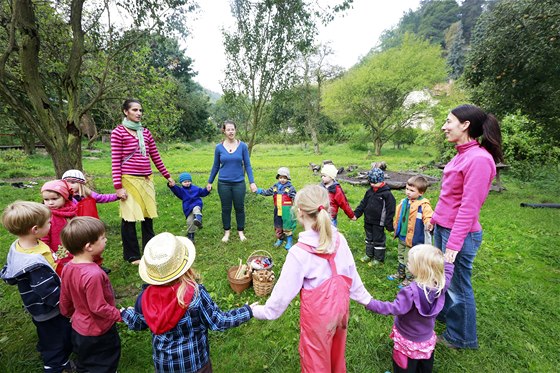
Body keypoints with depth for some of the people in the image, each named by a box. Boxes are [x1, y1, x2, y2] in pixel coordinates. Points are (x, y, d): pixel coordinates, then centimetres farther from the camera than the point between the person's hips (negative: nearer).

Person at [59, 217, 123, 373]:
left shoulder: (68, 268, -10)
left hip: (78, 329, 7)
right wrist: (120, 315, -13)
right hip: (99, 332, -7)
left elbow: (64, 299, 4)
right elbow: (98, 307, -27)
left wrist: (70, 314, 21)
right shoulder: (93, 274, -36)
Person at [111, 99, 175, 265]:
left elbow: (156, 157, 16)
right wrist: (118, 186, -11)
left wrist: (167, 176, 18)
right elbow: (115, 161, -7)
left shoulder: (146, 132, 12)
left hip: (147, 180, 5)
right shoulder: (118, 132, -3)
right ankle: (132, 255, 18)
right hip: (129, 180, -5)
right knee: (129, 218, 3)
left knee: (148, 215, 10)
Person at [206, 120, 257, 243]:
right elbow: (215, 166, 7)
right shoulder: (219, 147, -2)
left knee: (239, 208, 10)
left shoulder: (242, 146, -4)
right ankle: (226, 232, 29)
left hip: (239, 183, -1)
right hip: (224, 183, 1)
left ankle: (241, 231, 28)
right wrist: (210, 182, 10)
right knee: (226, 209, 12)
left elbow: (247, 165, -2)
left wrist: (252, 182, -8)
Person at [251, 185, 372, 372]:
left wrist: (261, 311, -2)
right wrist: (365, 298, 15)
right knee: (336, 354, 31)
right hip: (340, 308, 5)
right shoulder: (339, 239, -13)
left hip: (318, 315, -5)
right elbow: (352, 275, -2)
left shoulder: (299, 252, -28)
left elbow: (284, 290, -19)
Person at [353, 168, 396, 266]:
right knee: (369, 238, 19)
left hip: (378, 223, -6)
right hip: (368, 221, 7)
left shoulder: (387, 194, -16)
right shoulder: (369, 191, 3)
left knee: (379, 240, 8)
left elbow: (390, 210, -14)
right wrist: (356, 214, 1)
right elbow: (363, 204, 9)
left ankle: (379, 259, 23)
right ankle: (369, 255, 36)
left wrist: (389, 224, -14)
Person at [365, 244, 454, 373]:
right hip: (428, 339, 6)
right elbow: (447, 273, 3)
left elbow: (394, 308, -39)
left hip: (408, 341, -6)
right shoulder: (441, 284, -18)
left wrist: (369, 303, -37)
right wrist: (449, 262, 21)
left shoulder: (411, 291, -37)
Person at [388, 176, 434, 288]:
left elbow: (428, 218, -26)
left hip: (413, 239, -7)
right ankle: (400, 274, 45)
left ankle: (409, 279, 29)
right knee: (401, 257, 25)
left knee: (410, 261, 9)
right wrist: (396, 228, 20)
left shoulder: (424, 206, -19)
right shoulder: (404, 202, 1)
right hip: (401, 237, 7)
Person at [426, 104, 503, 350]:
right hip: (442, 227, 9)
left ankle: (461, 337, 33)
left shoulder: (479, 159, -21)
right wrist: (434, 218, 18)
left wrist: (454, 243, -21)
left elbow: (469, 207, -23)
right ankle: (443, 313, 50)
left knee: (458, 285, 10)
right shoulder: (462, 154, 6)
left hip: (460, 234, -9)